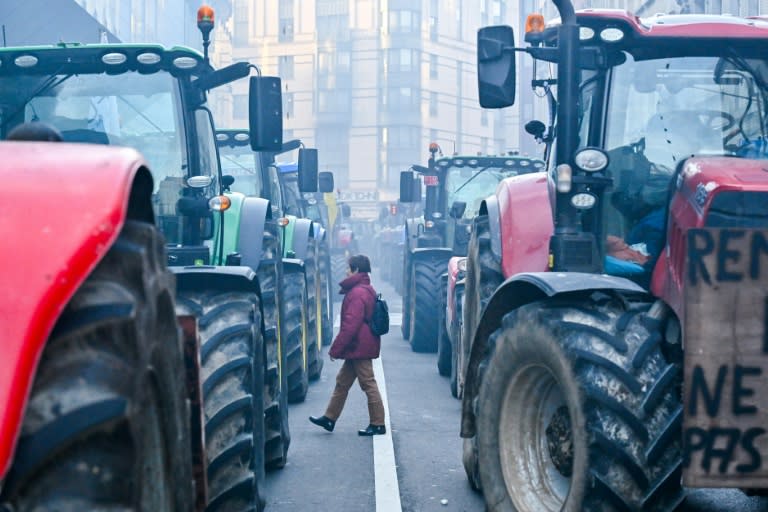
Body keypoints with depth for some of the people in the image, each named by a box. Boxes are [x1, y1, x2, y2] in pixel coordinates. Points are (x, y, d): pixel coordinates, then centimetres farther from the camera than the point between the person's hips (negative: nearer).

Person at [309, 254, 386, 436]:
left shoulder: (357, 293, -19)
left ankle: (378, 424, 2)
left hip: (359, 348, -10)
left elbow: (350, 325, -23)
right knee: (342, 382, 16)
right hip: (359, 348, 10)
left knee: (368, 384, -4)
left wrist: (335, 349, -17)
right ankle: (329, 418, 24)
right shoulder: (367, 290, 14)